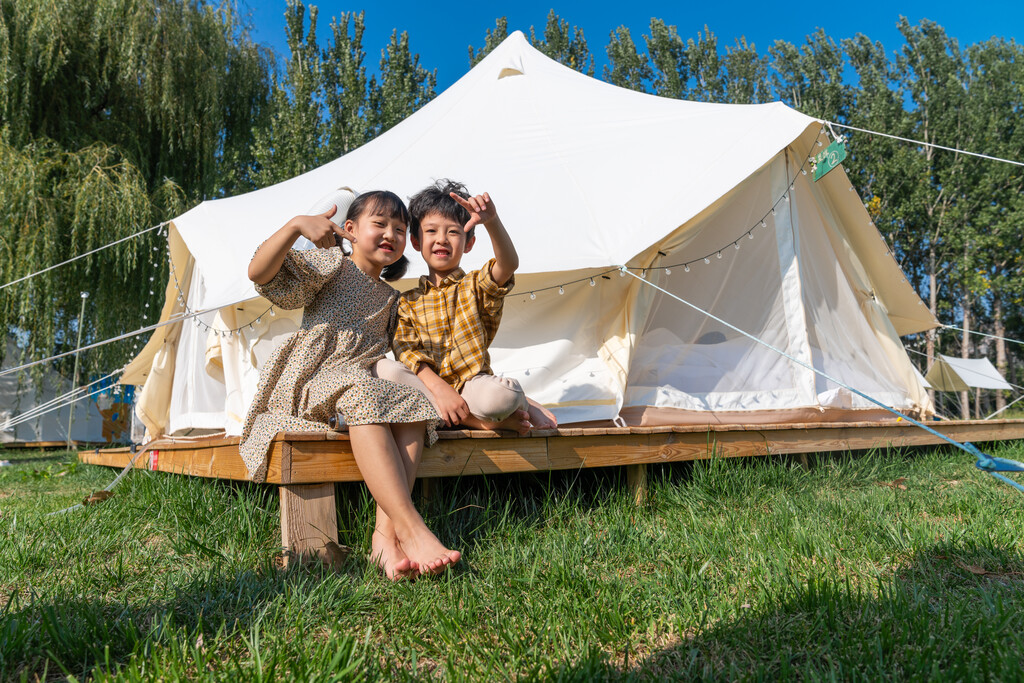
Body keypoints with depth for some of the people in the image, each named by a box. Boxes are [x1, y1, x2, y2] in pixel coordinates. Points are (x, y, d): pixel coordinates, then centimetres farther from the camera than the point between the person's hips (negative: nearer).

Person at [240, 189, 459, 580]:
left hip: (363, 387, 5)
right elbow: (260, 274, -5)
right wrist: (296, 226, -18)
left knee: (414, 403, -26)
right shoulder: (332, 264, 8)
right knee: (360, 389, -38)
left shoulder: (391, 300, 24)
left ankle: (386, 533, -39)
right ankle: (411, 528, -47)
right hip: (308, 382, -5)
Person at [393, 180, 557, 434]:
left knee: (498, 397, -39)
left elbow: (509, 264, -15)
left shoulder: (475, 286, 8)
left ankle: (521, 404, -1)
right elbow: (406, 352, -2)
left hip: (472, 382, -2)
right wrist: (440, 390, -21)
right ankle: (479, 420, -21)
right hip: (430, 386, 3)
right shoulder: (408, 302, 12)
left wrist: (491, 221, -34)